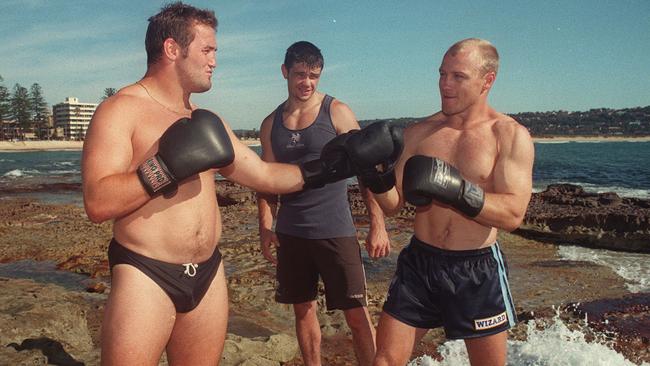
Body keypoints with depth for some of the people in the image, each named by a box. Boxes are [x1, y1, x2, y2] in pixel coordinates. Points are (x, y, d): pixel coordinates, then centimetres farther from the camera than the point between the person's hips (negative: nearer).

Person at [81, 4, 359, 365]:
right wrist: (166, 167, -27)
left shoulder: (206, 121, 13)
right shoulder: (121, 110, -9)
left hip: (208, 274, 7)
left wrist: (333, 165, 9)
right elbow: (97, 204, -18)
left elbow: (263, 175, 14)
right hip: (146, 276, -6)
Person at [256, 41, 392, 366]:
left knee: (356, 314, -1)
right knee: (303, 310, 14)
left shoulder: (337, 113, -3)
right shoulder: (271, 124, 9)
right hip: (290, 233, 4)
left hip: (335, 230, -4)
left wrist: (377, 224, -10)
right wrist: (265, 228, 1)